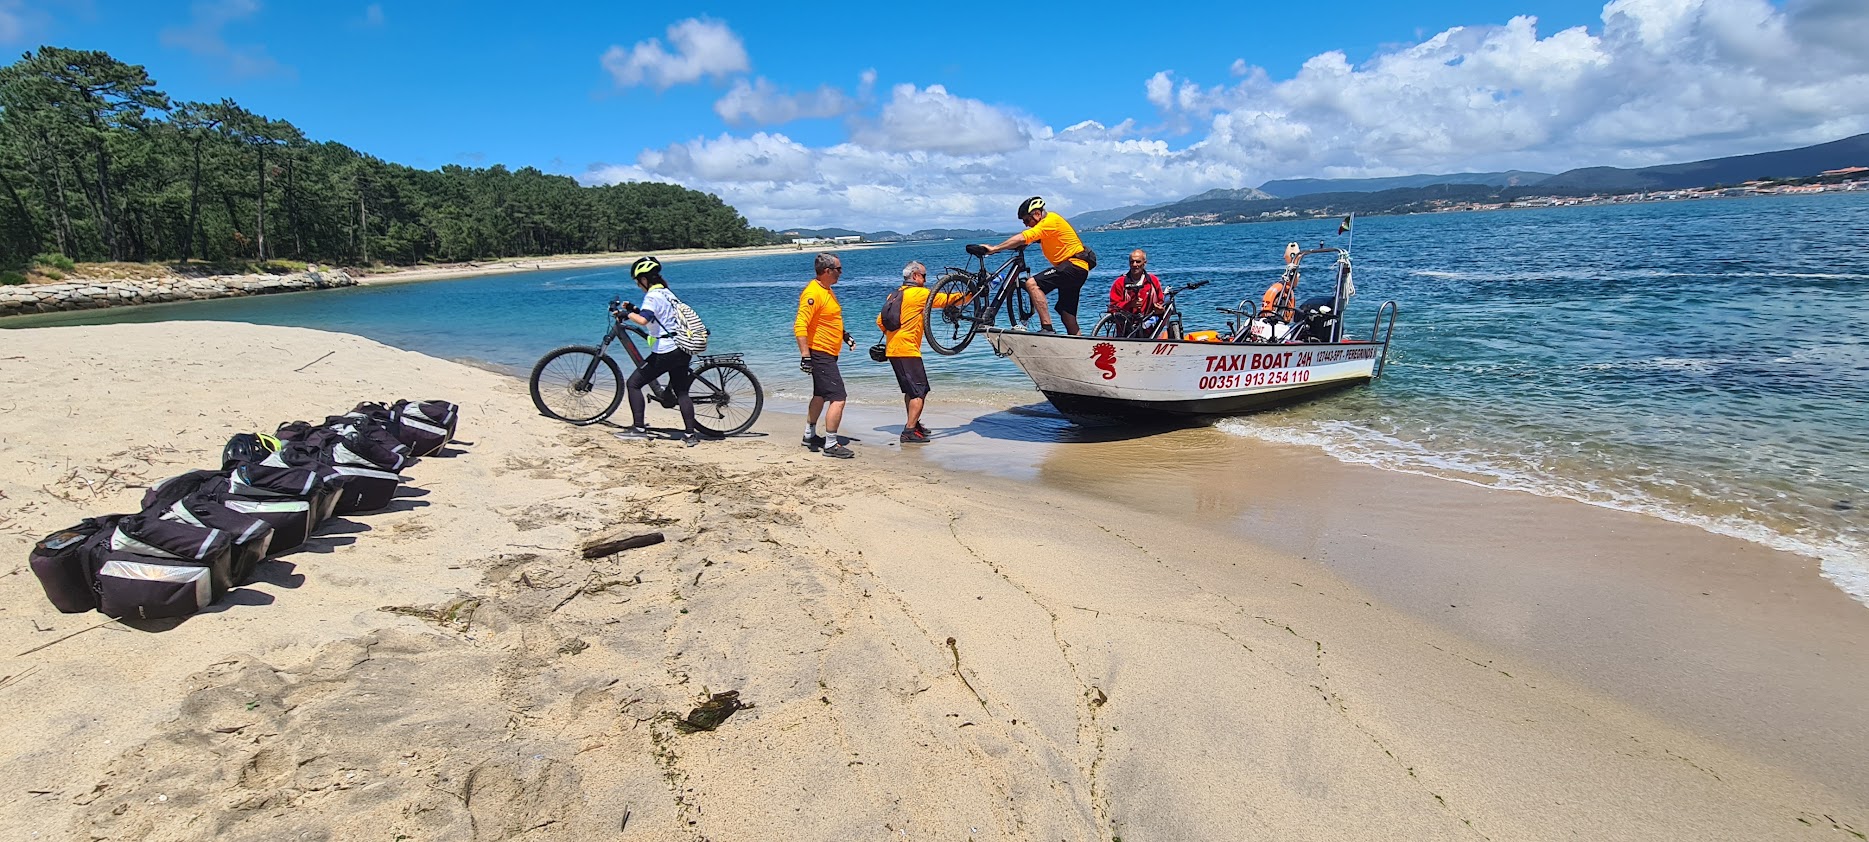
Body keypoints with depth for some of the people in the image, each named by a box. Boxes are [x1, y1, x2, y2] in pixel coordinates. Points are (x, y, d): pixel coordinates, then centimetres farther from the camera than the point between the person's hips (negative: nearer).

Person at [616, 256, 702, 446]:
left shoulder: (652, 296, -11)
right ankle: (690, 433, 9)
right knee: (681, 392, 14)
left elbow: (643, 320, -28)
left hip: (665, 352, -9)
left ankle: (638, 427, 1)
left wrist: (627, 313, -11)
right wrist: (634, 309, 21)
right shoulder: (667, 293, 16)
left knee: (633, 384, 4)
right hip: (683, 351, 9)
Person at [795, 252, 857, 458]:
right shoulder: (813, 293, -20)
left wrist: (844, 334, 22)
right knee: (838, 398, -12)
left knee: (820, 395, 22)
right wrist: (805, 355, -30)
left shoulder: (826, 290, 12)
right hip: (820, 354, -11)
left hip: (828, 354, 11)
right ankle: (831, 445, -6)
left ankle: (810, 435, 35)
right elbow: (800, 326, -26)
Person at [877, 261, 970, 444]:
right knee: (920, 392, -7)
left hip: (892, 350, 9)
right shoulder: (919, 293, -8)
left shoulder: (895, 294, 16)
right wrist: (971, 295, 7)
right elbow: (947, 299, -4)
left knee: (911, 390, 21)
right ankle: (910, 432, -10)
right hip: (907, 350, -9)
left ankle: (913, 424, 31)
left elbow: (880, 321, 16)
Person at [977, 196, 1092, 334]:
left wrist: (994, 249, -24)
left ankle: (1047, 328, -28)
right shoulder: (1047, 224, 17)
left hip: (1074, 265, -10)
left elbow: (1023, 238, -24)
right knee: (1067, 315, 15)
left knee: (1032, 283, -22)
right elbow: (1025, 241, 16)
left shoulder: (1050, 221, -14)